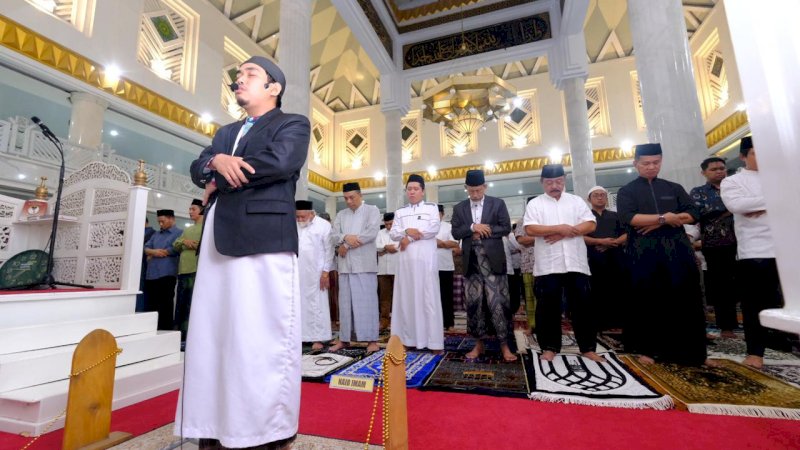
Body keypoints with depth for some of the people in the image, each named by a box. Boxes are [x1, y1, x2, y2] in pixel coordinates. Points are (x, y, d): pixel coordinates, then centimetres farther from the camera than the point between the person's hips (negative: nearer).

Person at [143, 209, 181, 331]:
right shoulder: (156, 234, 23)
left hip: (166, 274, -7)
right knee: (149, 304, 10)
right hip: (151, 274, 7)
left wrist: (153, 255, -1)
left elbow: (175, 249, -13)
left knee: (165, 305, -3)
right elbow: (146, 248, 15)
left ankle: (165, 330, 4)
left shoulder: (179, 233, 0)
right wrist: (153, 251, -9)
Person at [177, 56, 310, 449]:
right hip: (218, 241, 7)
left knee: (265, 339, -5)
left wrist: (219, 181, 0)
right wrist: (217, 161, -7)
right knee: (213, 336, 8)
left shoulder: (293, 124, 8)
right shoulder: (226, 132, 29)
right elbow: (198, 168, 17)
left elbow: (278, 161, -11)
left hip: (265, 238, -7)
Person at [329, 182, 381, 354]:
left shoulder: (372, 210, 5)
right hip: (345, 265, 4)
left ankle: (372, 339, 2)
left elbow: (372, 232, -9)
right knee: (345, 301, 6)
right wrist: (346, 237, -16)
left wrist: (346, 245, -7)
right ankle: (344, 338, 15)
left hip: (364, 263, -4)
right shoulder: (340, 215, 19)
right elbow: (335, 235, 8)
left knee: (367, 300, -4)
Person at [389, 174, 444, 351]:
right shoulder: (400, 212, 18)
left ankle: (434, 341, 2)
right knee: (406, 298, 4)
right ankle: (408, 339, 12)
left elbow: (434, 229, -7)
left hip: (425, 259, -3)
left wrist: (409, 238, -6)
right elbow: (393, 234, 8)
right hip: (406, 259, 4)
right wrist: (407, 231, -12)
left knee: (428, 298, -3)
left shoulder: (432, 208, 8)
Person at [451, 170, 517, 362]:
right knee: (473, 303, 6)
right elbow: (455, 232, 3)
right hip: (471, 261, 2)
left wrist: (483, 232, -9)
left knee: (498, 302, -2)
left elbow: (506, 228, -1)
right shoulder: (459, 208, 11)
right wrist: (472, 227, -14)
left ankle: (504, 345, 10)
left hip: (493, 260, -2)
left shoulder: (498, 204, 5)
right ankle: (479, 343, 18)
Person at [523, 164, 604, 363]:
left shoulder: (577, 201, 13)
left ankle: (588, 348, 19)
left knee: (583, 305, 6)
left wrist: (564, 233, -11)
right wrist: (560, 228, -12)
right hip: (547, 265, -2)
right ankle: (549, 347, 14)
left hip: (576, 263, 2)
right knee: (548, 307, 3)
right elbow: (530, 229, -8)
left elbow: (591, 225, 1)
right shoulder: (535, 204, 6)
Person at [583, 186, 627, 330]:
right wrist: (601, 241, -13)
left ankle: (620, 321, 10)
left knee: (619, 291, 1)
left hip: (615, 258, 2)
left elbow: (626, 235, 8)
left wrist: (612, 243, -10)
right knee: (598, 292, -1)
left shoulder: (615, 216, 18)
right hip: (595, 260, -2)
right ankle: (601, 323, 5)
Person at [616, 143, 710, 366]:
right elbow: (628, 218, -11)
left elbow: (692, 214, 4)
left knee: (684, 301, 3)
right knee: (647, 302, 2)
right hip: (644, 253, -3)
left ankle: (691, 351, 15)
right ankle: (647, 349, 11)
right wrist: (665, 218, -9)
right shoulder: (626, 191, 6)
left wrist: (657, 222, -9)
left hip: (677, 250, 3)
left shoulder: (674, 188, 16)